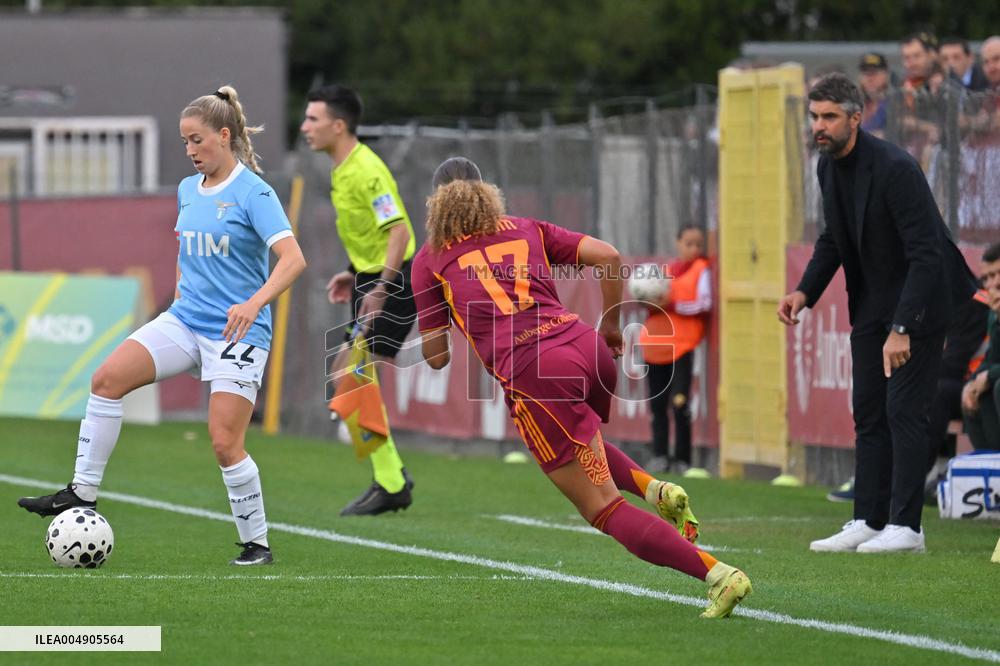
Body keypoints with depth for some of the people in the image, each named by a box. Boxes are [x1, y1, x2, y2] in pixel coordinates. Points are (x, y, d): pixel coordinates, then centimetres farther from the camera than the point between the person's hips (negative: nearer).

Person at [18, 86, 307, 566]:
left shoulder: (253, 193, -12)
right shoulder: (188, 190, 11)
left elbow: (293, 258, -22)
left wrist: (254, 303, -34)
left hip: (237, 331, -7)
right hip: (185, 320, 7)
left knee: (225, 443, -11)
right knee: (107, 378, -13)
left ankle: (256, 543, 6)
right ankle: (82, 493, -7)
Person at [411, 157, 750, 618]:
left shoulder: (429, 260, 15)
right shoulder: (527, 230, 23)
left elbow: (435, 356, 14)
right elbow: (608, 256, 11)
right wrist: (611, 325, 24)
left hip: (532, 373, -5)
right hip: (588, 349, 6)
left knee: (605, 511, -3)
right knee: (582, 444, 38)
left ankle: (718, 575, -18)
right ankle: (654, 488, 10)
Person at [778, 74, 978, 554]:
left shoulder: (894, 168, -25)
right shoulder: (829, 167, 0)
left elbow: (925, 254, -26)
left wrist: (902, 328, -30)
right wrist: (805, 291, -1)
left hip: (918, 299, -8)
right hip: (871, 303, 8)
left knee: (904, 411, -9)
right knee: (869, 414, 6)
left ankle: (905, 525, -5)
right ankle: (868, 521, 9)